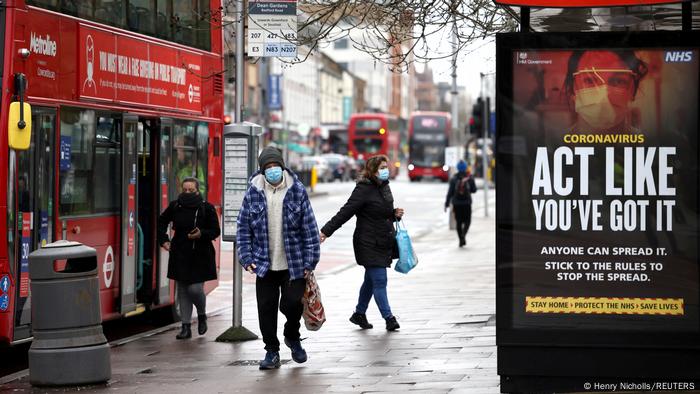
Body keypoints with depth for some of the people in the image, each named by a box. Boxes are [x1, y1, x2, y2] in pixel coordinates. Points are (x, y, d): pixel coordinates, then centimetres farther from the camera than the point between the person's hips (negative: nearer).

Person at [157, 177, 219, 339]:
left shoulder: (207, 208, -5)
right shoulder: (175, 206, 2)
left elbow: (215, 231, 0)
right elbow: (162, 221, 20)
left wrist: (201, 234, -18)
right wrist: (163, 239, 8)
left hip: (200, 256, -3)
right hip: (180, 255, 3)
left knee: (195, 289, -8)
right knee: (182, 291, 4)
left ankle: (202, 315, 23)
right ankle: (186, 327, 11)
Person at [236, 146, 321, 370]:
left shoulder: (297, 191, -2)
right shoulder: (253, 192, 0)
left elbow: (309, 227, 0)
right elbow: (243, 228, 5)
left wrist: (310, 260, -4)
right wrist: (247, 258, -4)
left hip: (294, 264, -1)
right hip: (265, 265, 1)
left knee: (292, 304, -6)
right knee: (266, 308, 3)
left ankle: (292, 337, 25)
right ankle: (272, 352, 18)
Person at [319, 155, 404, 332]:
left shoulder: (384, 187, 10)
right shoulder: (364, 189, -15)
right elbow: (346, 212, -18)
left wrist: (395, 214, 2)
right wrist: (326, 231, -22)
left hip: (383, 243, 8)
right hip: (368, 243, -8)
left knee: (371, 280, 16)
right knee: (379, 281, -7)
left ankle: (359, 314, 29)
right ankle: (389, 318, 0)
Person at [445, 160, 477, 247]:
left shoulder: (454, 179, -4)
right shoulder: (470, 178, -5)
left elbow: (450, 192, -5)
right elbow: (474, 190, 2)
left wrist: (447, 204, 0)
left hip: (456, 203, 1)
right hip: (467, 203, -1)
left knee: (459, 222, 11)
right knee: (467, 221, 10)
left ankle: (461, 239, 7)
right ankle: (463, 234, -17)